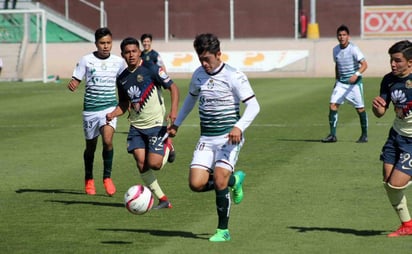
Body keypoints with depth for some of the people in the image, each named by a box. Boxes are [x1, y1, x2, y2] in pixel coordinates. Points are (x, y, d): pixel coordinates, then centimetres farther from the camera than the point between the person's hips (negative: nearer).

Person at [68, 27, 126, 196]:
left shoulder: (118, 62, 3)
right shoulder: (87, 60, -3)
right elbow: (76, 81, -3)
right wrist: (72, 85, -26)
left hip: (110, 107, 0)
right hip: (90, 109, 0)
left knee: (108, 140, -23)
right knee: (91, 146, 11)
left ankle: (107, 177, -6)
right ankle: (88, 179, 34)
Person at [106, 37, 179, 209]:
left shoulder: (151, 69, -9)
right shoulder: (122, 78, 9)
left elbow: (173, 87, -9)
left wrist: (173, 111, -22)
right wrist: (113, 114, -1)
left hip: (156, 124, -5)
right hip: (136, 126, 5)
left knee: (154, 164, -13)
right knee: (141, 163, -7)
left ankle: (167, 147, 21)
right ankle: (162, 200, 5)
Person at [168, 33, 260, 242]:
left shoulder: (234, 77, -11)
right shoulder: (198, 75, 8)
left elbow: (253, 106, -13)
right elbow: (191, 98, 28)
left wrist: (239, 127, -29)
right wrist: (176, 123, 28)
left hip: (228, 138, -5)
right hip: (206, 139, 6)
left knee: (219, 180, -19)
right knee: (196, 184, -8)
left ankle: (223, 230, -3)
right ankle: (234, 180, 21)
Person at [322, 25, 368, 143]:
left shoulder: (353, 49, -13)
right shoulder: (335, 50, 5)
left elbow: (364, 64, -19)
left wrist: (356, 74, -35)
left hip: (354, 82, -5)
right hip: (341, 82, 5)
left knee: (360, 108, 0)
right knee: (333, 105, -8)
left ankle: (364, 135, 15)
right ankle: (332, 135, -3)